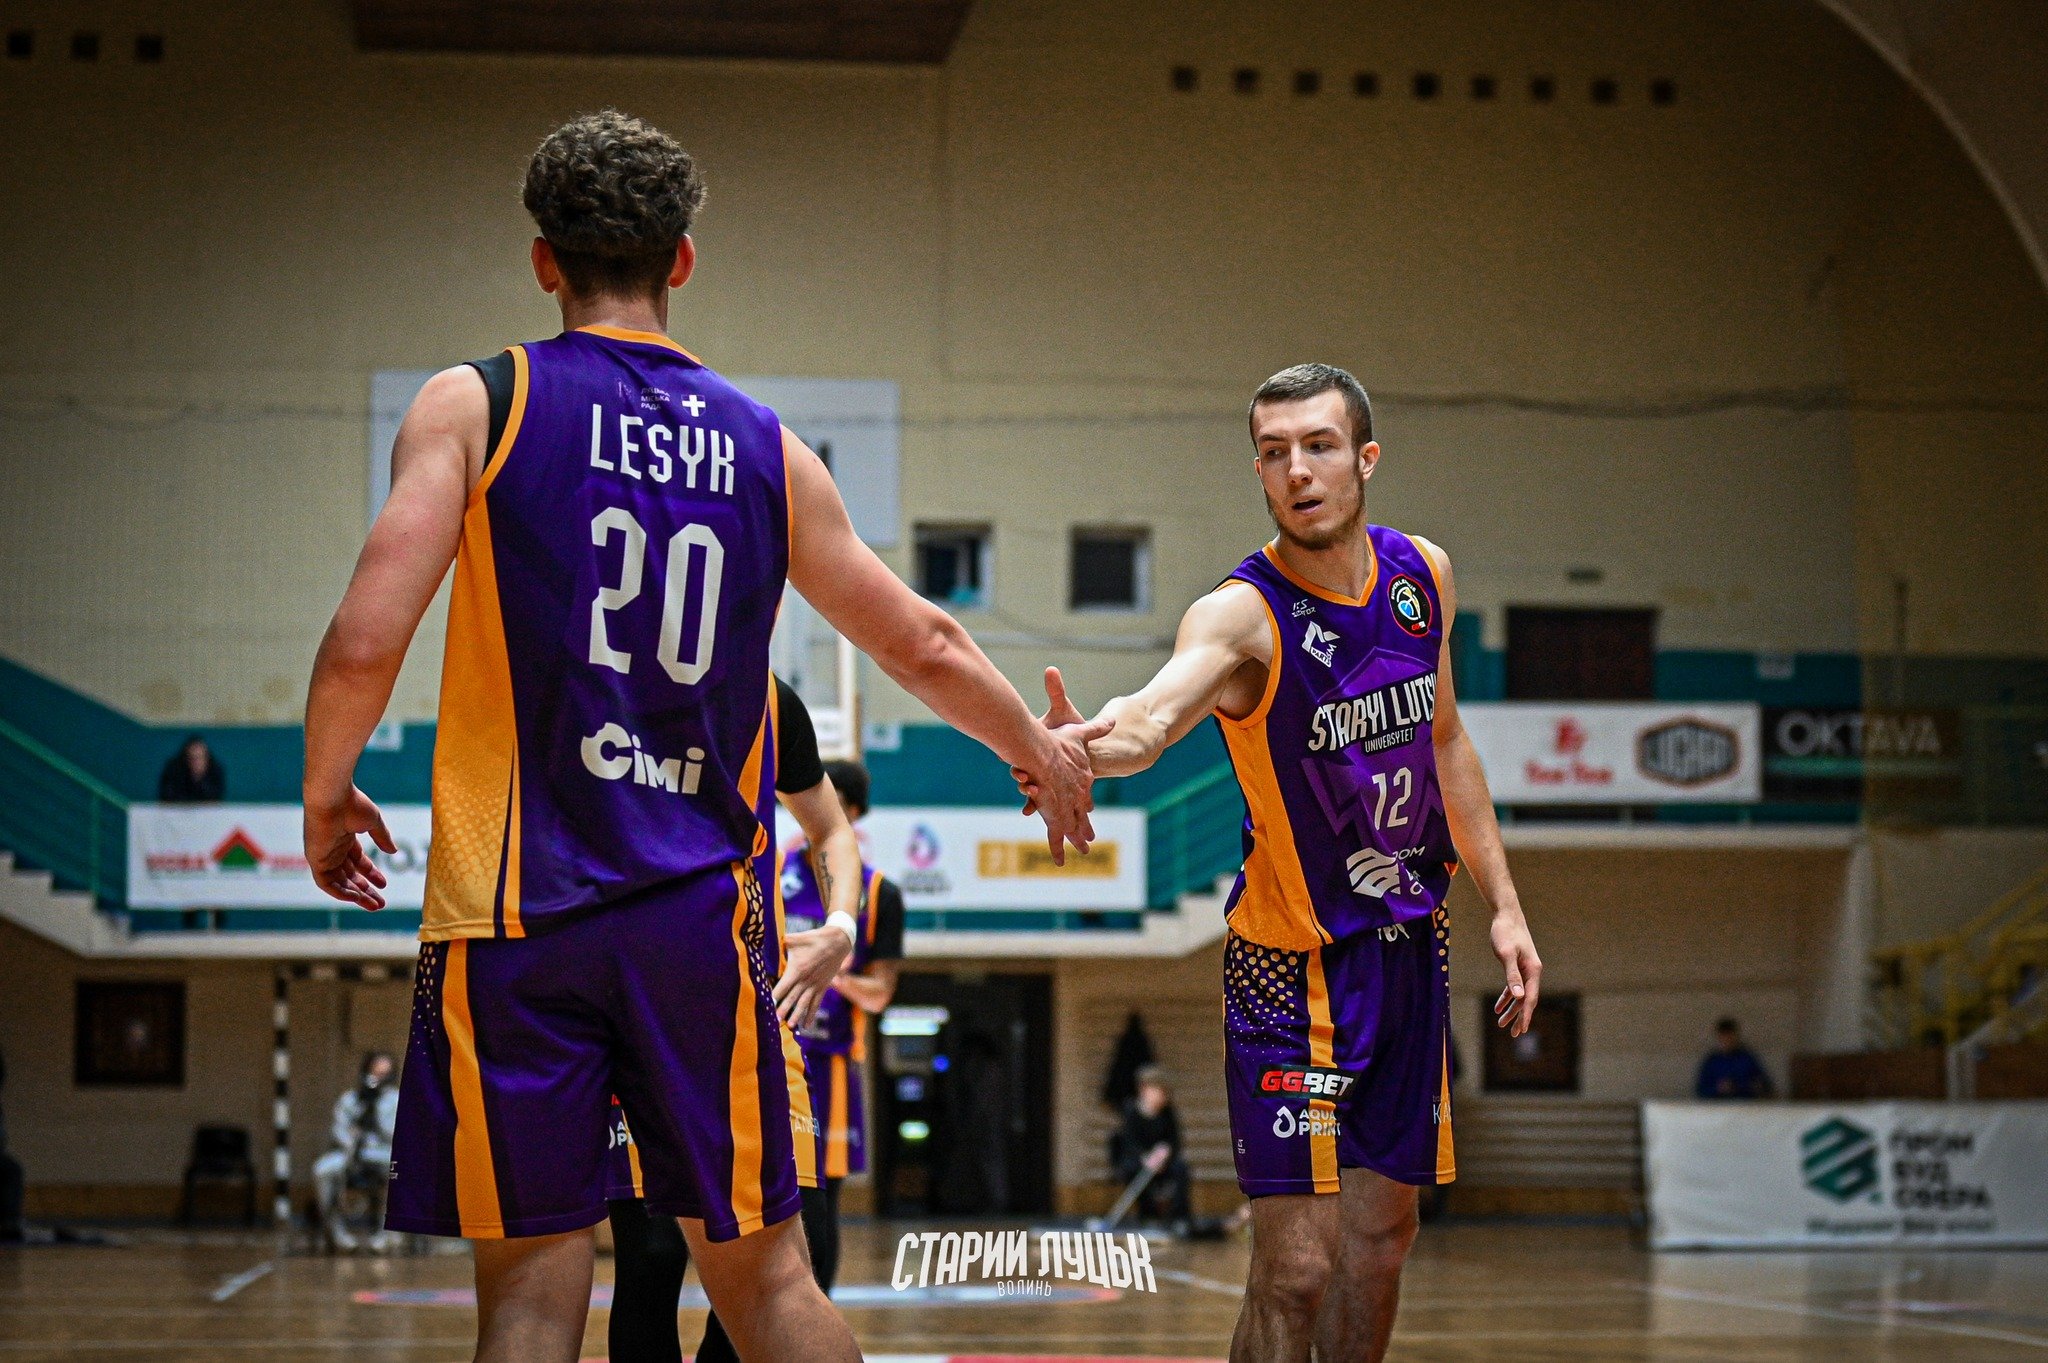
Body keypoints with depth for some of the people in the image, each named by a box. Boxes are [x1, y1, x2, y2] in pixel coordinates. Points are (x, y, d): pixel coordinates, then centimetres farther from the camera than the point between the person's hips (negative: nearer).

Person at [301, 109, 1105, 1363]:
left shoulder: (476, 405, 0)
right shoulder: (769, 451, 10)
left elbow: (366, 647, -10)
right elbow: (928, 650, 18)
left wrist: (327, 797, 9)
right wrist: (1043, 753, 36)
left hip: (520, 901, -2)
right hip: (703, 917, 3)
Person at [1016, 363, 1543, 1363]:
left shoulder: (1423, 575, 0)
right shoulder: (1242, 614, -21)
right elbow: (1153, 714, -42)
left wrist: (1502, 905, 13)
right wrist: (1088, 745, -65)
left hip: (1410, 946, 6)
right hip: (1295, 965, -6)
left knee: (1380, 1240, 12)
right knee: (1295, 1269, -12)